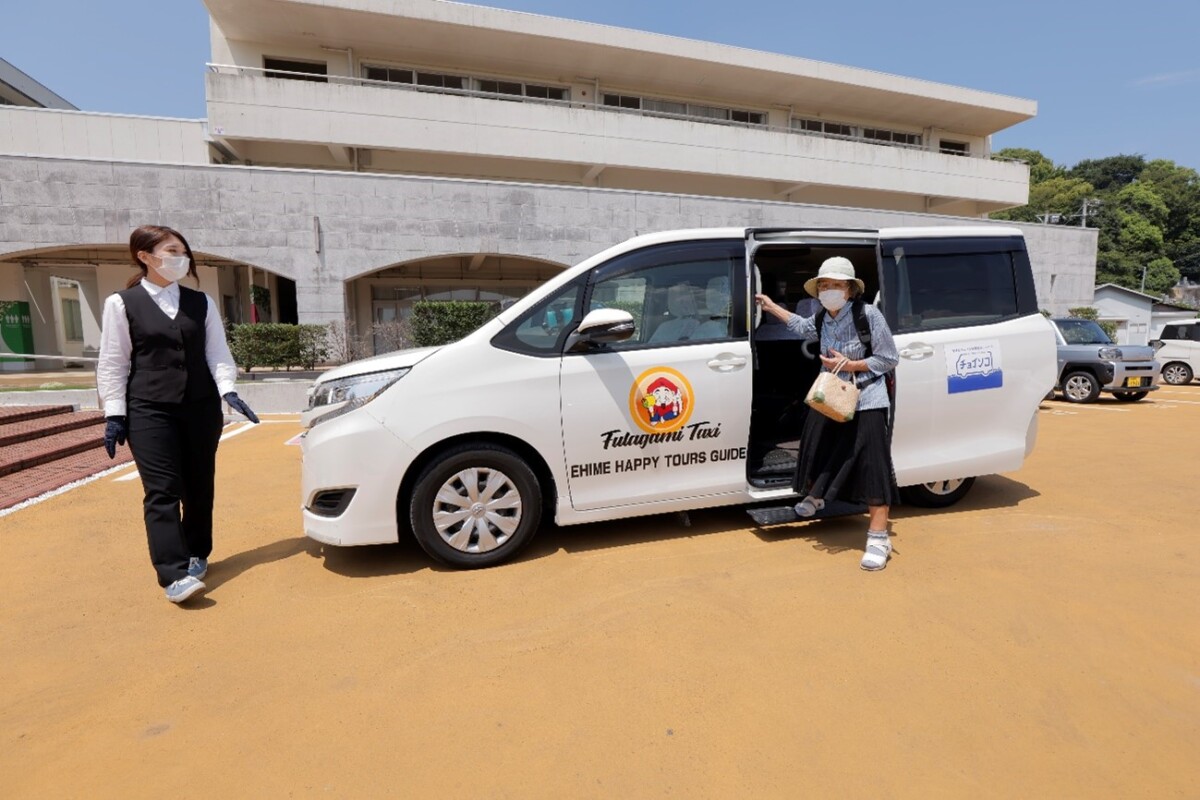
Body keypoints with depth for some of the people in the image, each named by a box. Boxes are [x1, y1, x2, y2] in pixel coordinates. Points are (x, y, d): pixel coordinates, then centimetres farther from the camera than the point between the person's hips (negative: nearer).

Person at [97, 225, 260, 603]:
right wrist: (114, 414, -3)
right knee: (162, 492, -8)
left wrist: (227, 390, -9)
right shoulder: (121, 303, 2)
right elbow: (113, 364, 2)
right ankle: (175, 574, -8)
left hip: (202, 407, 3)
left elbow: (217, 351, 6)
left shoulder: (201, 303, 10)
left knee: (199, 487, 9)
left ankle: (196, 556, 24)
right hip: (149, 411, -3)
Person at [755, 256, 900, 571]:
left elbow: (889, 359, -11)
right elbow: (801, 326, 27)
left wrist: (849, 365, -21)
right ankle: (814, 497, 49)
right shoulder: (822, 319, 3)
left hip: (867, 403, -6)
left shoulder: (868, 314, -16)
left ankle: (878, 538, -2)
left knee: (871, 465, -10)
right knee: (818, 449, 18)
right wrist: (772, 306, 31)